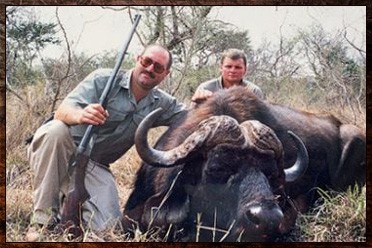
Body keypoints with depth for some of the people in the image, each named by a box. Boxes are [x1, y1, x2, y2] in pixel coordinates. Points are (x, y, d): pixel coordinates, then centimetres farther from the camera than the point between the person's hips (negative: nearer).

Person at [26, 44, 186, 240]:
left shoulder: (160, 104, 6)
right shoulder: (104, 79, -10)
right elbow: (62, 112, -22)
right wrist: (80, 115, -47)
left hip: (94, 166, 3)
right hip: (56, 151, -3)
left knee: (107, 226, -18)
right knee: (57, 130, -39)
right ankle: (43, 217, -24)